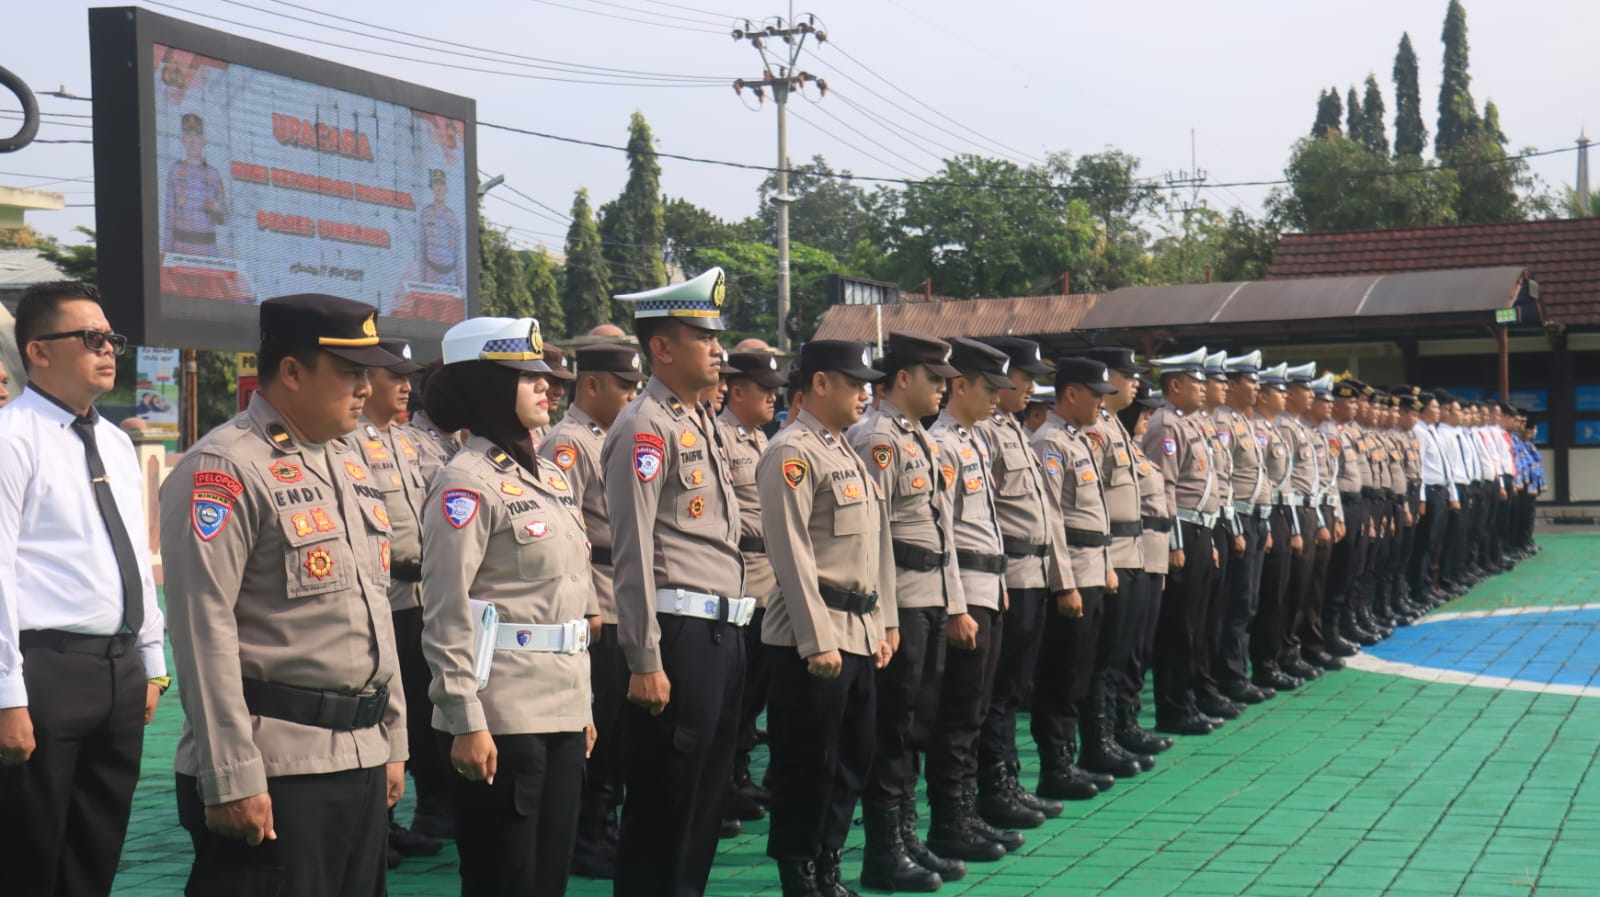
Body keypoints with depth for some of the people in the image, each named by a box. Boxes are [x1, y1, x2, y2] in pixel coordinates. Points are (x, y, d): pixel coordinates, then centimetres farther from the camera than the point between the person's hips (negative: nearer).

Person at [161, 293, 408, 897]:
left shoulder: (349, 464, 15)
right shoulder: (225, 469, -11)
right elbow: (204, 632, -16)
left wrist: (392, 742, 18)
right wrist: (232, 777, -18)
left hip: (363, 758, 8)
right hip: (275, 769, -8)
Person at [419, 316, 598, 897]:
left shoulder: (550, 477, 15)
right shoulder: (468, 482, -11)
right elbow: (446, 613, -16)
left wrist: (582, 706, 17)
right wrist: (465, 722, -19)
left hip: (561, 710, 8)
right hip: (502, 715, -8)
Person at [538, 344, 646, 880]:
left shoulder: (609, 442, 18)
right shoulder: (566, 443, -12)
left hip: (622, 611, 9)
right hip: (594, 614, -9)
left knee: (614, 733, 13)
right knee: (594, 732, -2)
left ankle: (604, 831, 22)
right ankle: (585, 843, 6)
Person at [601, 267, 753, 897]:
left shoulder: (699, 422, 16)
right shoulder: (645, 428, -12)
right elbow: (633, 553, -18)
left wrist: (730, 634, 17)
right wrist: (645, 661, -20)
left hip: (721, 632, 9)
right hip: (679, 633, -9)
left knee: (708, 791, 16)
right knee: (662, 799, -1)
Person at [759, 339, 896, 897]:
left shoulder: (847, 452, 16)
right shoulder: (792, 453, -12)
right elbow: (792, 554, -17)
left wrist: (881, 626, 15)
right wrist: (817, 641, -19)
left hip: (860, 635, 9)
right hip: (815, 638, -9)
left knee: (852, 761, 14)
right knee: (808, 767, -1)